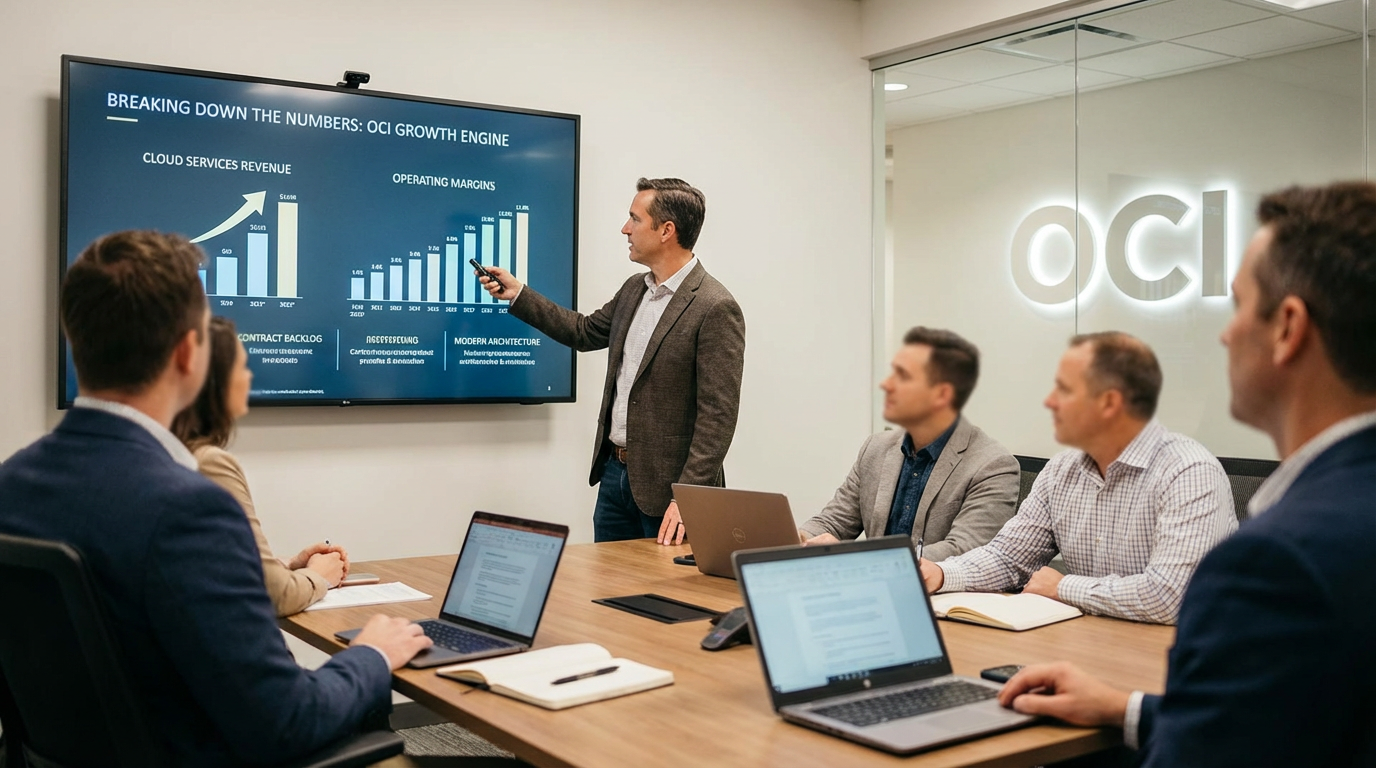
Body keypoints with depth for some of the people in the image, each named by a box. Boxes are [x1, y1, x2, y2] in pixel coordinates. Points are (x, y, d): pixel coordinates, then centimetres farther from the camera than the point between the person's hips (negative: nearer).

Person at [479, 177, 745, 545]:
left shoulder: (716, 308, -18)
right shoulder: (634, 290, 9)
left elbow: (717, 415, -20)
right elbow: (585, 332, 25)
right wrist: (518, 294, 20)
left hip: (665, 487, -8)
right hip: (613, 473, 8)